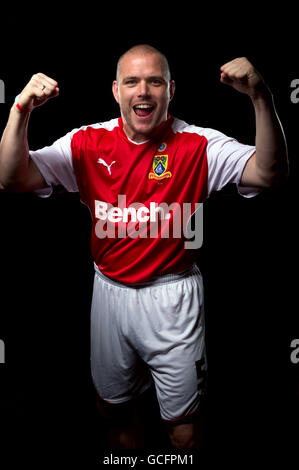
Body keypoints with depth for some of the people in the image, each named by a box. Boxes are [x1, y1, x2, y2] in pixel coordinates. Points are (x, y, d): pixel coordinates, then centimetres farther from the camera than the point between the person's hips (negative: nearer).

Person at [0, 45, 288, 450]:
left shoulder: (198, 145, -9)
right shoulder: (89, 143, -3)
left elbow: (270, 173, -21)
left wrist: (261, 97, -33)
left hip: (172, 295, -2)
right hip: (110, 292, 3)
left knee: (184, 428, 12)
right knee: (115, 409, 25)